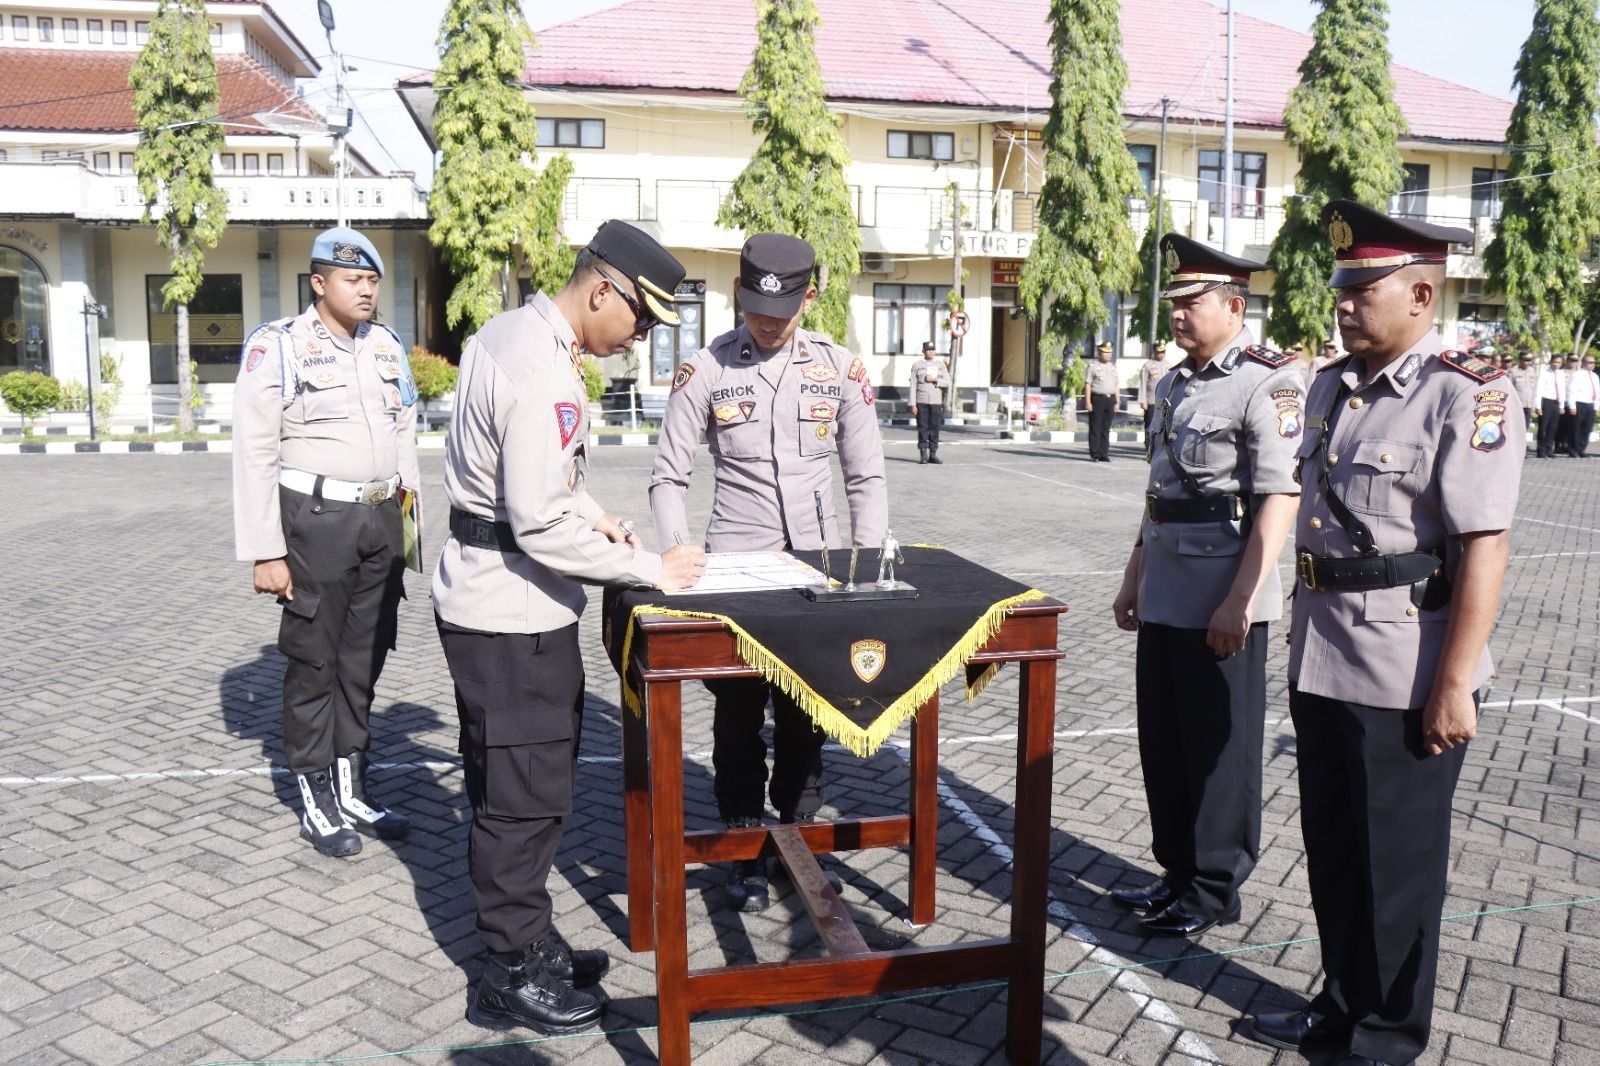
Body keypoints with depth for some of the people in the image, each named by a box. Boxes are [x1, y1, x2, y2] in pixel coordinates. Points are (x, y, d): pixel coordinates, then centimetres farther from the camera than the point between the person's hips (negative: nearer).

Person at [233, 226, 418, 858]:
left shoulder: (387, 346, 12)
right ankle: (316, 803, 16)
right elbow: (254, 456, -9)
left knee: (364, 662, 13)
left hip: (382, 519, 6)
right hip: (316, 519, -6)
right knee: (313, 663, 4)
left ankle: (351, 790, 26)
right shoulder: (278, 348, -7)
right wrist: (265, 552, -12)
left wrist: (408, 520, 14)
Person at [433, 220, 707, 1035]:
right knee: (526, 794, 3)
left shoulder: (506, 331, 9)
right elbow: (540, 526, -26)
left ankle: (525, 939, 35)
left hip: (486, 598, 10)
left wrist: (588, 513, 11)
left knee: (512, 786, 19)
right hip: (512, 612, -10)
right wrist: (651, 568, -18)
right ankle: (513, 976, 19)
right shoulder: (542, 375, -24)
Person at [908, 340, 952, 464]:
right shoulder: (917, 365, 5)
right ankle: (923, 455, 3)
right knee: (922, 429, -2)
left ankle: (933, 454, 8)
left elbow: (947, 383, 5)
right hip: (921, 402, -2)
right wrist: (913, 404, -5)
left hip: (936, 402, 2)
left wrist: (934, 380, -9)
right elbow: (913, 386, 1)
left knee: (934, 429, 2)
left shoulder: (941, 365, 12)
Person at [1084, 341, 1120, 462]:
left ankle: (1104, 454, 11)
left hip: (1110, 399, 5)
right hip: (1097, 398, -5)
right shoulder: (1093, 366, 0)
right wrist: (1088, 401, -11)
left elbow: (1116, 385, 20)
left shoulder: (1113, 367, 17)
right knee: (1095, 428, -2)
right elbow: (1087, 385, -4)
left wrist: (1116, 402, 14)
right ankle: (1095, 454, 2)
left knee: (1106, 428, 7)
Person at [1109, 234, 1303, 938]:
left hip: (1222, 602, -8)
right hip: (1165, 598, 8)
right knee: (1164, 741, 15)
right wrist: (1134, 576, 19)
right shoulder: (1173, 386, 14)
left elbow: (1279, 498, -18)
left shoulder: (1267, 383, -11)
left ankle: (1215, 891, 20)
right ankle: (1178, 872, 31)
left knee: (1221, 748, 5)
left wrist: (1239, 602, -22)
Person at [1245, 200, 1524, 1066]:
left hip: (1405, 676, -7)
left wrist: (1454, 687, -21)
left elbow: (1484, 549, -20)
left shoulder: (1468, 398, -14)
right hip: (1323, 663, 7)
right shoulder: (1330, 391, 10)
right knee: (1331, 849, 18)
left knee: (1397, 865, 9)